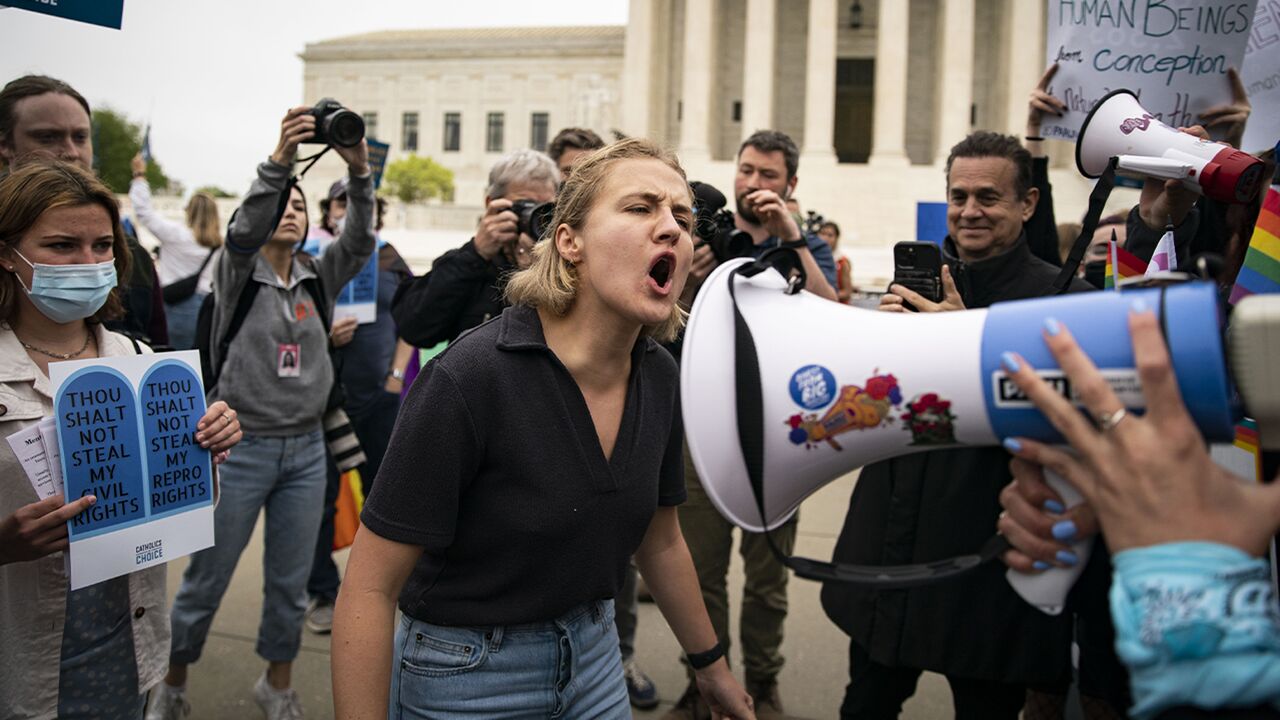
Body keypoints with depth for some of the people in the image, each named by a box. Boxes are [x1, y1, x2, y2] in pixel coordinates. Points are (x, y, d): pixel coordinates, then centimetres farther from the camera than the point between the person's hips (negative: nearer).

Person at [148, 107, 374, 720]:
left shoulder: (318, 279, 7)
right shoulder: (237, 274, -2)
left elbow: (359, 241, -9)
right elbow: (242, 232, -24)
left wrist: (359, 172, -26)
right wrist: (279, 161, -38)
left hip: (305, 447, 3)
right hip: (241, 445, -3)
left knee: (290, 583, 12)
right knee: (206, 581, 7)